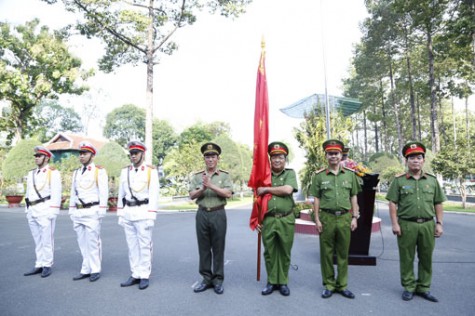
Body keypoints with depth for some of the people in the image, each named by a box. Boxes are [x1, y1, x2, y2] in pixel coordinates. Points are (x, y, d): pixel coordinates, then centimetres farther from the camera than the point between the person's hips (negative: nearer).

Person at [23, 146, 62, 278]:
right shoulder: (31, 173, 16)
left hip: (45, 210, -7)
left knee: (47, 239, -1)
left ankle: (47, 266, 9)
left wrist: (53, 211, -17)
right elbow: (29, 192, 18)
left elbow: (56, 193, -12)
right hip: (32, 211, 7)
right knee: (37, 240, 12)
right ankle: (39, 265, 19)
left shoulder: (53, 172, -6)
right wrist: (28, 210, 14)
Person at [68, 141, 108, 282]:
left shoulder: (99, 171, -6)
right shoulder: (76, 173, 14)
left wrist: (101, 212, -15)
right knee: (83, 243, 10)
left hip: (92, 212, -6)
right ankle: (86, 269, 19)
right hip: (78, 212, 6)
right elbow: (73, 194, 17)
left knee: (93, 242, -1)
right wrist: (72, 211, 13)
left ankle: (95, 270, 10)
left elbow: (103, 193, -10)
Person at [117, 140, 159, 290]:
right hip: (127, 213, 5)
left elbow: (154, 195, -9)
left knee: (144, 245, 2)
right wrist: (120, 214, 9)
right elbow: (121, 194, 13)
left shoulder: (151, 171, -5)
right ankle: (135, 275, 20)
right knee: (132, 245, 11)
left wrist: (151, 216, -13)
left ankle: (144, 276, 12)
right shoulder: (125, 171, 10)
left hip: (143, 213, -5)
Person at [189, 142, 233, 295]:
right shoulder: (197, 176, 7)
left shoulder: (224, 175, 1)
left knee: (218, 248, 5)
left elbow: (228, 193, -12)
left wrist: (211, 186, -19)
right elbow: (191, 195, 0)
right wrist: (202, 188, -17)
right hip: (202, 214, 2)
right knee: (203, 248, 9)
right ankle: (206, 278, 21)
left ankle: (218, 280, 17)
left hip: (218, 214, -2)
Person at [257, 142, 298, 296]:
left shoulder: (290, 173, 3)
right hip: (268, 220, 2)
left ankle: (283, 282, 21)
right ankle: (271, 281, 22)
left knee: (284, 252, 8)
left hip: (286, 220, -1)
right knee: (269, 252, 8)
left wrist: (266, 189, -11)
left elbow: (288, 190, -17)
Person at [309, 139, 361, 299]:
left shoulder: (350, 174, 6)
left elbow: (353, 197, 9)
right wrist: (317, 219, -3)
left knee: (343, 253, 9)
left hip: (345, 217, 1)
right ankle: (329, 285, 18)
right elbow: (316, 199, 2)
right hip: (326, 218, -1)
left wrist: (354, 217, 3)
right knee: (326, 253, 6)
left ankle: (342, 285, 22)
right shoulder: (319, 176, 1)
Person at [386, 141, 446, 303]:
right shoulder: (399, 180, -1)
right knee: (406, 258, 6)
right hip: (406, 225, -3)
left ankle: (423, 288, 26)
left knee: (426, 258, 11)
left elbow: (438, 204, 11)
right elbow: (392, 203, -3)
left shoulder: (432, 180, 8)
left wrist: (439, 223, 4)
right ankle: (408, 287, 20)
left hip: (427, 225, 3)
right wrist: (395, 223, -8)